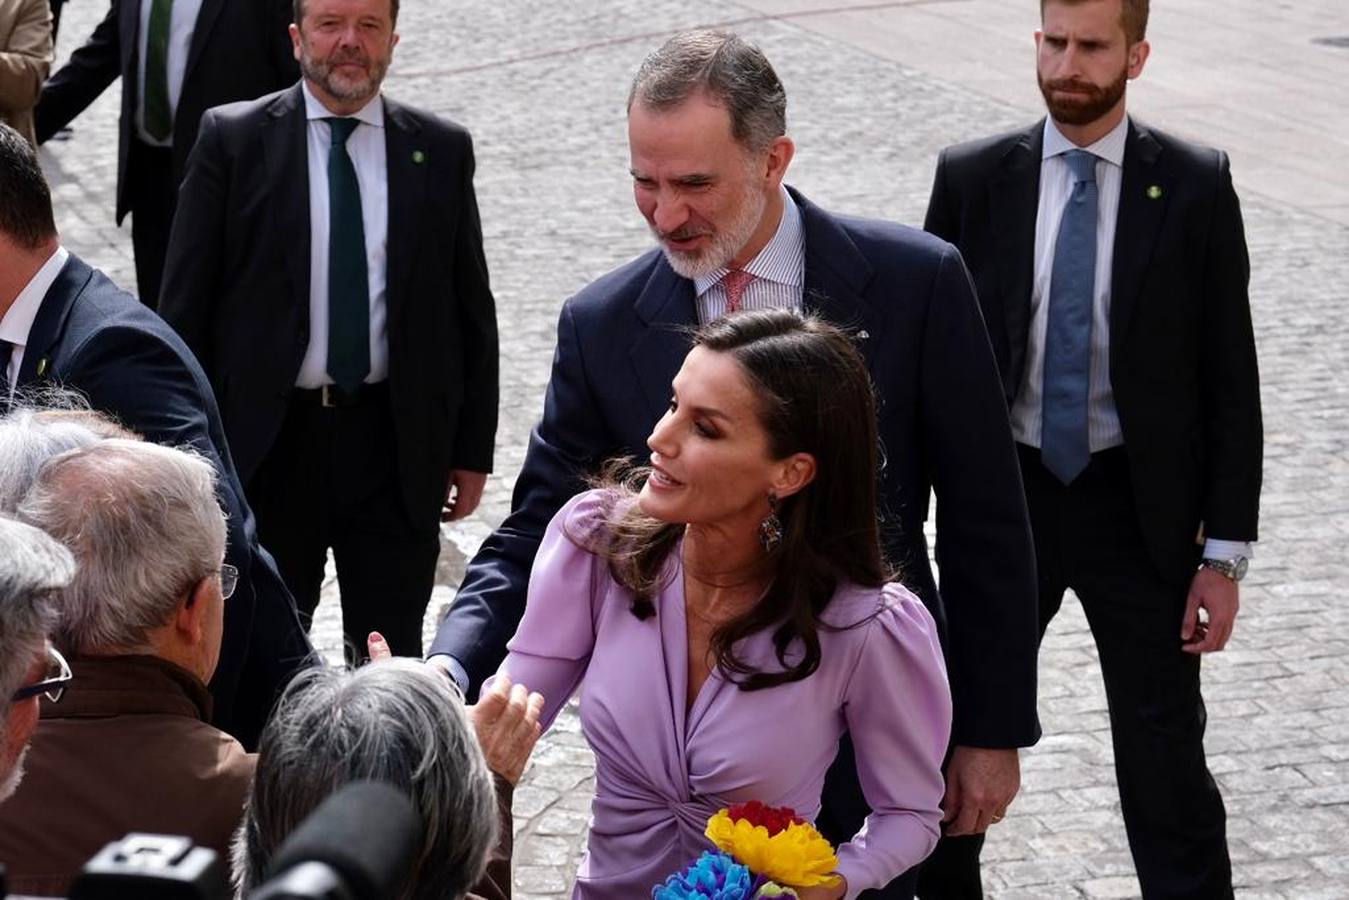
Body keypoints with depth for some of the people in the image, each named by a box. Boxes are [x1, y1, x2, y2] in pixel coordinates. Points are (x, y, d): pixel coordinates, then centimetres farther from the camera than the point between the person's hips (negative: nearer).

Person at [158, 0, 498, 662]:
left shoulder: (442, 152, 4)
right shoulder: (232, 141, -1)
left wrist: (473, 449, 6)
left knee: (392, 658, 8)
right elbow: (184, 306, 0)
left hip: (398, 447, 1)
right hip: (268, 441, -1)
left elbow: (472, 311, 8)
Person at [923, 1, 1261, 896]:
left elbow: (1230, 377, -4)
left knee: (1166, 751, 5)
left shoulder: (1195, 186, -6)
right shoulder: (972, 179, -2)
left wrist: (1225, 553, -7)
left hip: (1139, 507, -2)